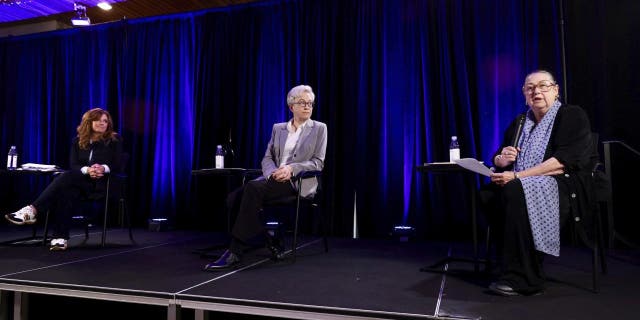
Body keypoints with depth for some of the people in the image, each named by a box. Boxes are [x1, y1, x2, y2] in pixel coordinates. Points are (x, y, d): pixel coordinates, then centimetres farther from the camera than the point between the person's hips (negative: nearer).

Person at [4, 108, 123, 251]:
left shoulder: (115, 140, 7)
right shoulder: (78, 141, 16)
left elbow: (117, 165, -1)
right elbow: (73, 165, 4)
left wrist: (104, 168, -24)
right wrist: (87, 170, -19)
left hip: (103, 182, -3)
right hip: (81, 181, 3)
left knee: (66, 177, -32)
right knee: (65, 192, -34)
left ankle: (32, 210, -38)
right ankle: (60, 238, -40)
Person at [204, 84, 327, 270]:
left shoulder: (319, 128, 7)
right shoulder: (278, 128, 18)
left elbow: (318, 162, 0)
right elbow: (267, 158, 12)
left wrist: (291, 168, -16)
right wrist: (273, 172, -12)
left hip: (298, 181, -5)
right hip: (275, 178, 5)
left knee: (253, 188, -32)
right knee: (233, 198, -21)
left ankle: (235, 251, -27)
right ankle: (272, 242, -8)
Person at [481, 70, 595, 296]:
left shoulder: (572, 116, 0)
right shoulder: (520, 122, 19)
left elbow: (565, 161, -15)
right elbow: (497, 158, 20)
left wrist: (517, 176, -22)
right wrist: (502, 159, -6)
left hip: (566, 186, -6)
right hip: (523, 185, 6)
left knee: (516, 191, -36)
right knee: (487, 193, -24)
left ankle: (522, 278, -29)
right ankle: (510, 267, -17)